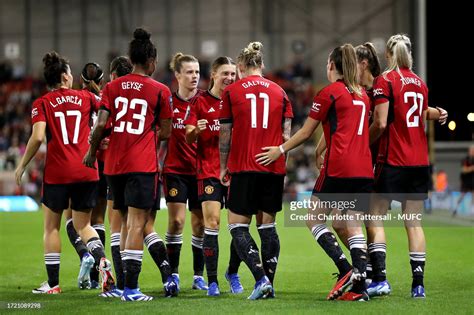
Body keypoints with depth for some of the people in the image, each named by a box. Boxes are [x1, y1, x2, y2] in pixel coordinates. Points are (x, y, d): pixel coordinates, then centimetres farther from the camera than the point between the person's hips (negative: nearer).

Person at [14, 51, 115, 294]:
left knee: (52, 226, 11)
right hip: (86, 172, 3)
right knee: (83, 225, 13)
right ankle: (102, 260, -16)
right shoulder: (85, 97, 6)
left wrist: (22, 165, -3)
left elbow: (38, 137, -12)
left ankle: (52, 283, 10)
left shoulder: (42, 103, -2)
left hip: (57, 173, -3)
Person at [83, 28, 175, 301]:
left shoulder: (112, 87, 6)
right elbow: (165, 133, 3)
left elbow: (101, 124, -2)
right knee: (137, 223, -7)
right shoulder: (160, 91, -1)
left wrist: (92, 152, 11)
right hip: (143, 165, -4)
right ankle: (131, 288, -12)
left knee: (127, 222, 15)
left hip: (114, 164, 4)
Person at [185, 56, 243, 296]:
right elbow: (188, 138, -2)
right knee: (212, 222, -9)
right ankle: (212, 281, -4)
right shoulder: (201, 102, 2)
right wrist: (196, 130, -24)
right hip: (209, 171, -3)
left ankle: (233, 274, 20)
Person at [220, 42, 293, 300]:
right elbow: (286, 135, 6)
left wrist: (223, 168, 11)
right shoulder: (279, 92, 8)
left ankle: (261, 278, -16)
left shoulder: (231, 92, 0)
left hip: (243, 167, -3)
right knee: (268, 225, 12)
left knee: (238, 227, 1)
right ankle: (269, 285, 9)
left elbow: (225, 135, 1)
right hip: (273, 169, 3)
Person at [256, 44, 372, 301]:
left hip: (338, 167, -6)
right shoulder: (362, 94, 17)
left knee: (314, 220, 3)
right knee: (354, 225, 5)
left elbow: (306, 132, 2)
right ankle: (360, 287, -5)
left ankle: (346, 270, -12)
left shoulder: (329, 92, -1)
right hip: (364, 169, 6)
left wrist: (280, 149, 13)